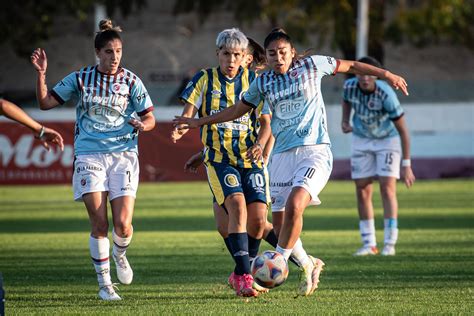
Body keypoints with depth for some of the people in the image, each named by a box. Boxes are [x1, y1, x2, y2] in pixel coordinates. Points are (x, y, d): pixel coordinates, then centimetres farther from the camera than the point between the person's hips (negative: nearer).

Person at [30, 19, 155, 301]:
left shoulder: (131, 81, 3)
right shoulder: (81, 79, 4)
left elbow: (150, 119, 6)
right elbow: (46, 102, 5)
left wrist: (142, 125, -17)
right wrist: (41, 74, -9)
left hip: (123, 155, 0)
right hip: (90, 156, 0)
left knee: (123, 224, -10)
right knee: (99, 224, -8)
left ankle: (120, 254, 25)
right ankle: (105, 284, 5)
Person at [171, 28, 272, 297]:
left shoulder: (254, 81, 7)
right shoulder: (205, 80, 3)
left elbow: (266, 123, 7)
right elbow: (188, 114, -3)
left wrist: (259, 145, -13)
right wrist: (179, 130, -27)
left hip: (250, 159, 2)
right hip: (219, 158, -2)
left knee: (258, 218, -8)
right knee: (238, 205, -25)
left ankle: (239, 275, 14)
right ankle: (244, 276, -26)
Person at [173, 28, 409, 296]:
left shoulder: (312, 65, 2)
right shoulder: (263, 83, 10)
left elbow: (350, 66, 13)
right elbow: (237, 110, 23)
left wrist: (386, 75, 11)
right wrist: (199, 122, 23)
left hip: (315, 151, -4)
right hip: (282, 155, 4)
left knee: (294, 206, -26)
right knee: (280, 221, 1)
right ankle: (308, 265, 24)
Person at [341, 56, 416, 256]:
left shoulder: (386, 95, -31)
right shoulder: (350, 86, -18)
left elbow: (402, 130, -24)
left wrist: (406, 165, -25)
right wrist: (345, 120, -9)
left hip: (387, 140, -4)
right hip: (362, 140, 4)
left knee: (388, 187, -14)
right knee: (362, 190, -1)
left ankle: (389, 244, -10)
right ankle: (369, 244, 6)